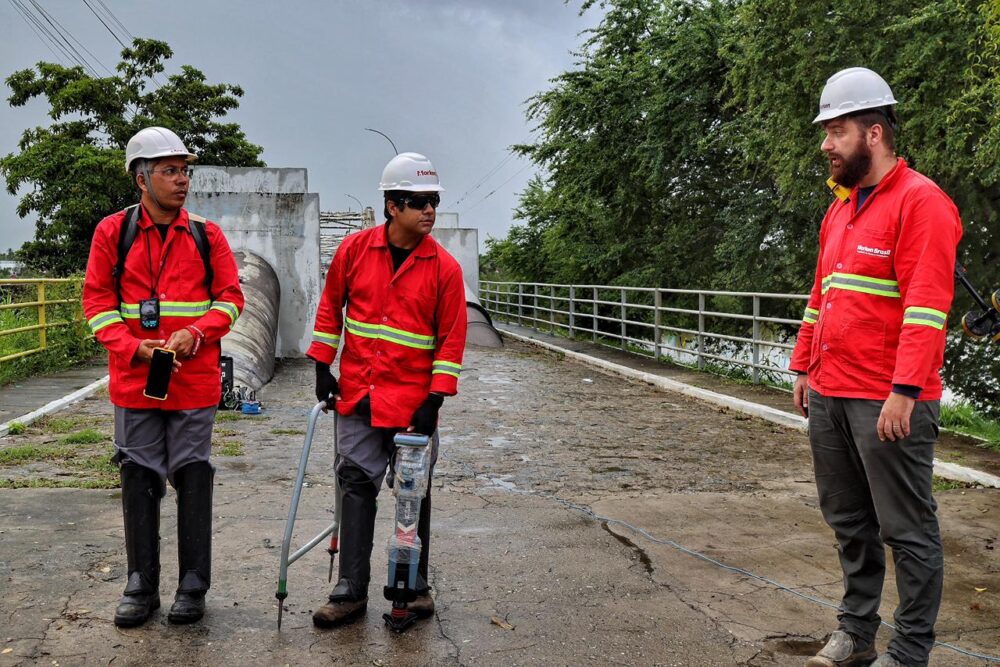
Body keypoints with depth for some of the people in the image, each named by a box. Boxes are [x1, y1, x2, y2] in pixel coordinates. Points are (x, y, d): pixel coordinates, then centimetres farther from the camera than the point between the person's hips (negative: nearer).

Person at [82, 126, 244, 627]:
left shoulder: (207, 236, 4)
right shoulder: (112, 232, 3)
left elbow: (230, 297, 2)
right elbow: (98, 302, 1)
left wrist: (194, 334, -15)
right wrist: (134, 348, -13)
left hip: (195, 380, 0)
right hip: (134, 380, 0)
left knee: (193, 479, 5)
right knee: (139, 481, 7)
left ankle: (193, 587, 17)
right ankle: (141, 587, 20)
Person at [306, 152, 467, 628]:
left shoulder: (445, 267, -7)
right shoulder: (354, 248, -2)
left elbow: (452, 338, -5)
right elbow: (330, 307, 9)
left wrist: (436, 397, -11)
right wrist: (323, 367, 6)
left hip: (414, 402, -1)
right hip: (357, 394, 2)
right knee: (356, 486, 5)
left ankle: (415, 585, 24)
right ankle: (351, 591, 15)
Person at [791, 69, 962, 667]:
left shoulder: (920, 202, -9)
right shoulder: (840, 210, 17)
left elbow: (926, 307, -18)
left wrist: (903, 392, -22)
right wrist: (805, 368, 19)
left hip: (887, 404, -8)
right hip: (829, 396, 8)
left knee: (907, 530, 3)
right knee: (850, 523, 16)